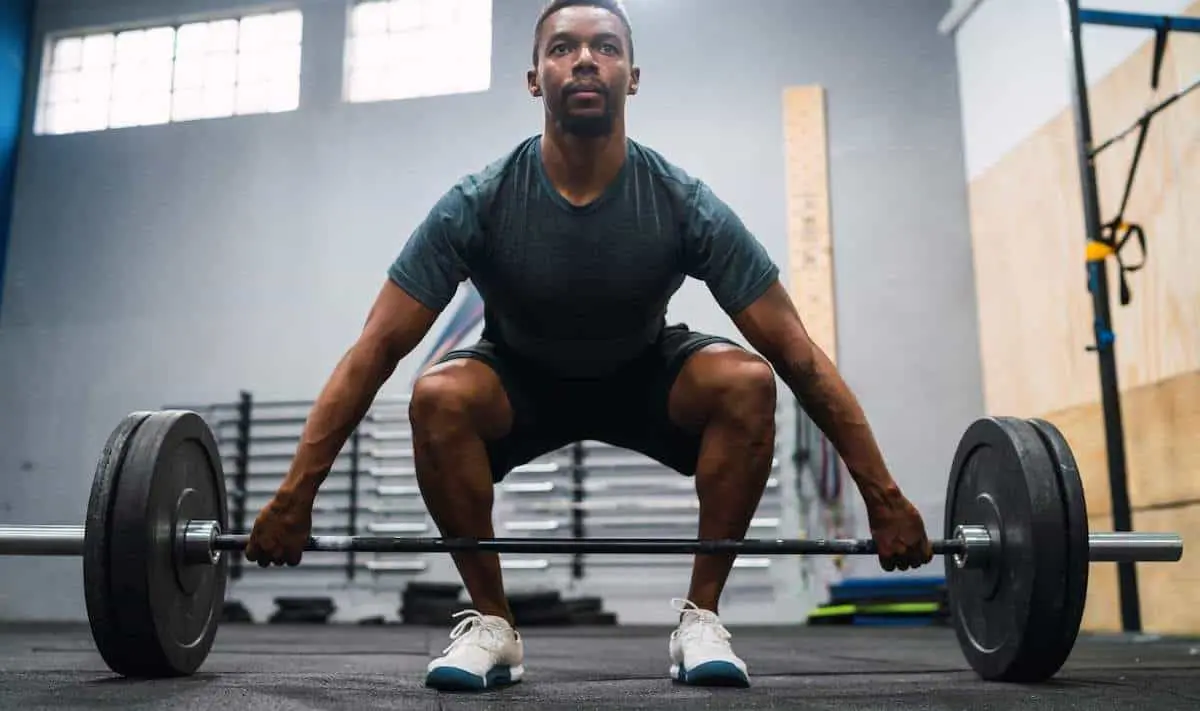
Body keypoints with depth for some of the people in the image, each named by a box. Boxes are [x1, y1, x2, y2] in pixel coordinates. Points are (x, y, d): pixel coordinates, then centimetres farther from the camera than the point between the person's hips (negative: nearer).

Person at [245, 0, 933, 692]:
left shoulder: (685, 205, -25)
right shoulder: (478, 204, -25)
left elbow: (799, 354, -22)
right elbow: (376, 350, -23)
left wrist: (883, 495, -24)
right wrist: (295, 496, -26)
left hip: (645, 377, 1)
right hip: (522, 382, 0)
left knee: (746, 381, -30)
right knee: (438, 395, -33)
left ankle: (701, 618, -15)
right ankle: (492, 624, -14)